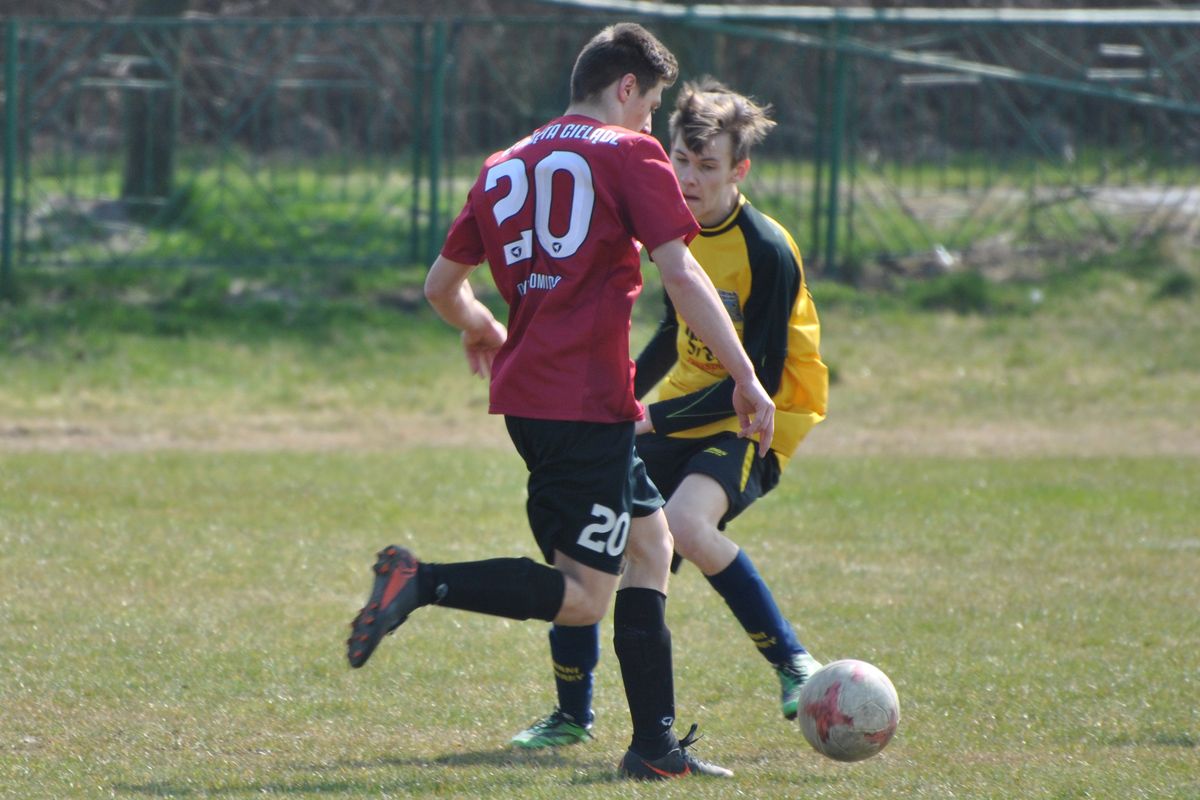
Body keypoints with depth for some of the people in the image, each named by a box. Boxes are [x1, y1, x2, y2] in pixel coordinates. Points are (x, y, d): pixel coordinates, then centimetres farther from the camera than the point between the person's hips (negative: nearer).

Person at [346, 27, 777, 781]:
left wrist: (481, 327, 44)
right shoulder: (630, 154, -2)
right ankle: (421, 582, -20)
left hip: (525, 391, 8)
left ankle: (656, 744, 12)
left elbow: (442, 284, 23)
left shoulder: (505, 167, 17)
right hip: (587, 400, -8)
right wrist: (745, 376, -10)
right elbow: (681, 274, -11)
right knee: (583, 597, -6)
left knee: (650, 541, 17)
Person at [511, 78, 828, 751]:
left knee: (686, 522, -34)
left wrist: (656, 419, -23)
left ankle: (792, 662, -17)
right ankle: (573, 714, 13)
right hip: (684, 411, 8)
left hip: (758, 419, -8)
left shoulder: (767, 251, -20)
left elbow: (760, 380, -21)